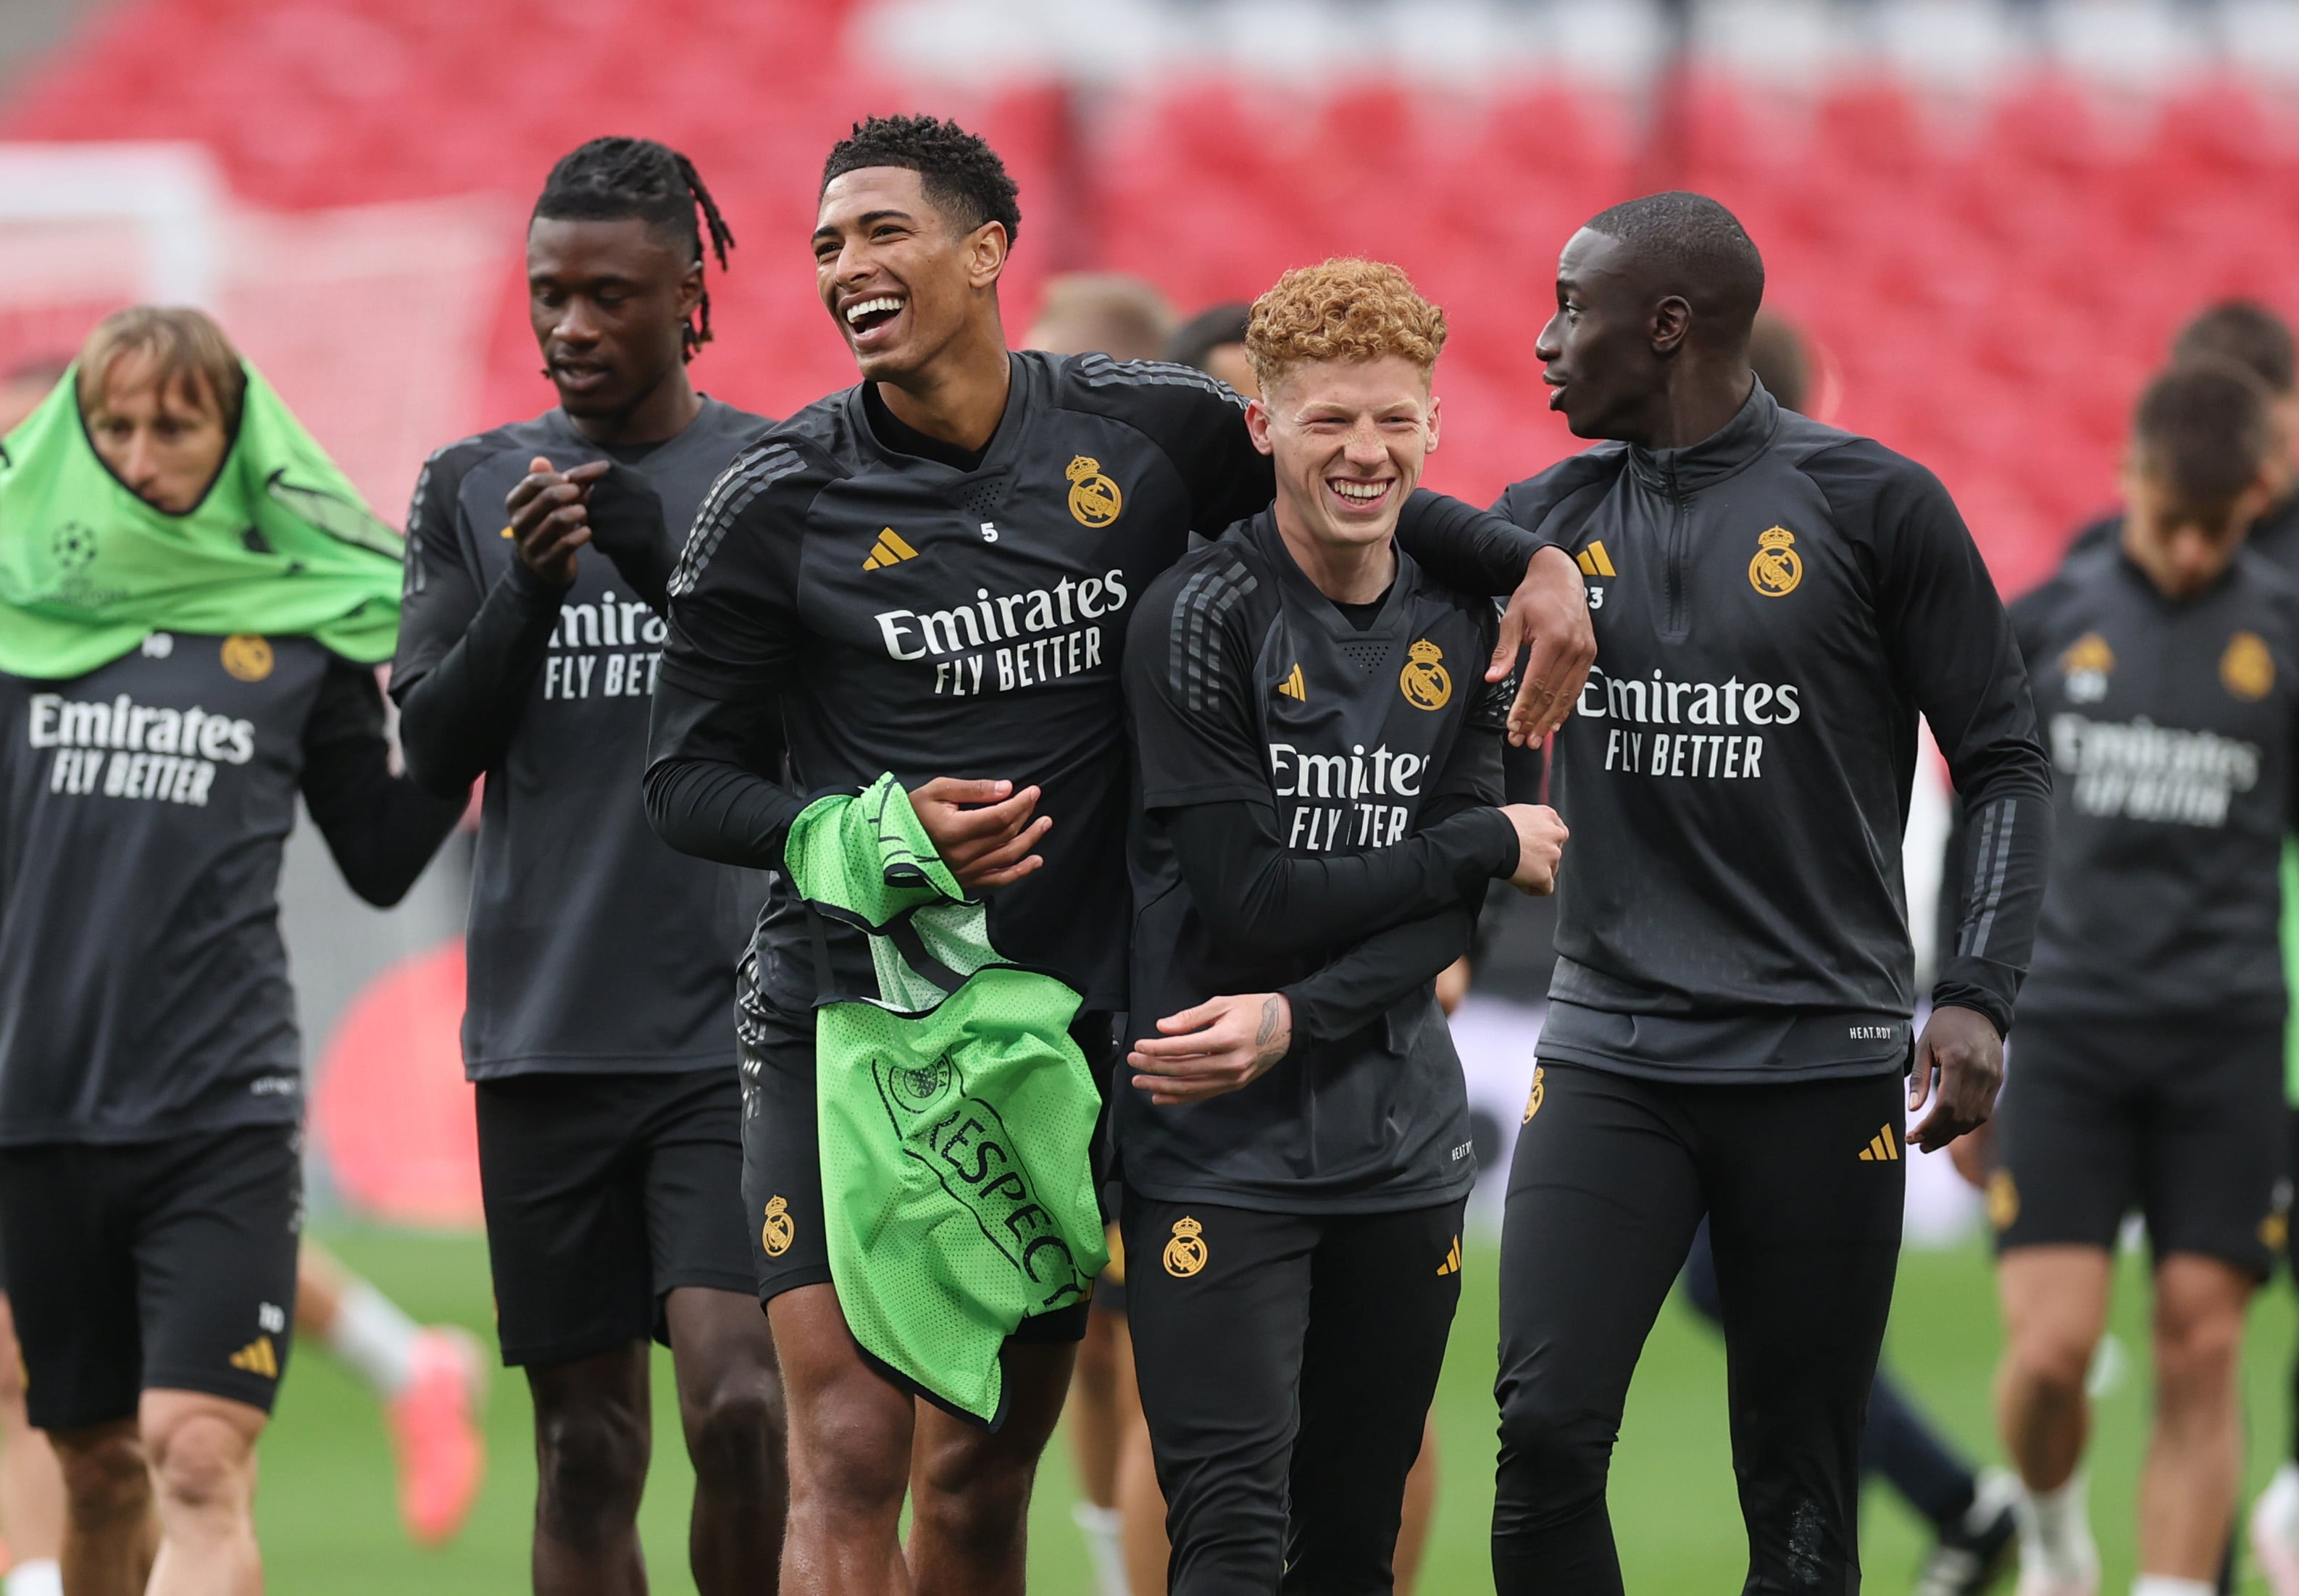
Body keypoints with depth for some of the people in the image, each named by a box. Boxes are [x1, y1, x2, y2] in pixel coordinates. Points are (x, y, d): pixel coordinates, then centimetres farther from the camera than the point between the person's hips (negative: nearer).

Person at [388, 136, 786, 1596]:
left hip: (732, 1022, -3)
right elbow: (433, 752, 5)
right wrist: (526, 593, -12)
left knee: (737, 1398, -17)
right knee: (586, 1436, 4)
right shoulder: (472, 492, 10)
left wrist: (678, 573, -17)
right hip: (544, 1027, 3)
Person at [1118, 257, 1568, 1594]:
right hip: (1218, 1148, -5)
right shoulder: (1204, 617, -10)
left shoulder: (1459, 625, 7)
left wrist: (1294, 1023, -16)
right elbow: (1248, 898, -15)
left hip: (1401, 1135, 5)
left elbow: (1450, 924, 1)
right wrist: (1492, 842, -7)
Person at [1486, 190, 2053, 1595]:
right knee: (1547, 1429, -14)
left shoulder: (1874, 505, -2)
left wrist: (1977, 995, -10)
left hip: (1823, 1060, -3)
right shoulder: (1552, 519, 9)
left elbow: (2006, 761, 1)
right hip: (1613, 1048, 3)